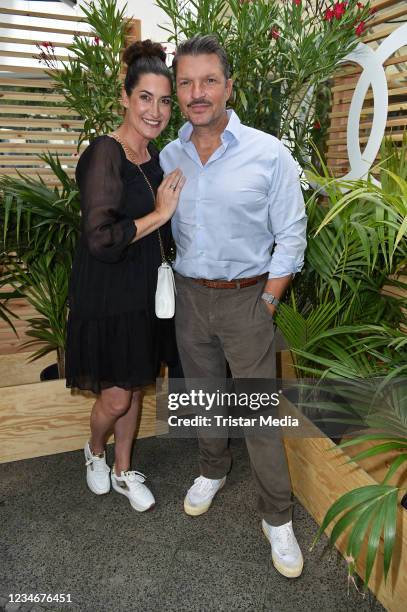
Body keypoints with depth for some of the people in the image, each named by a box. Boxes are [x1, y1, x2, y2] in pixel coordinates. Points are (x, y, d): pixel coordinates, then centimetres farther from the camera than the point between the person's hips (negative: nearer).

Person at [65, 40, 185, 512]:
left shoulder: (153, 155, 7)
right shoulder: (105, 154, -18)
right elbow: (99, 238, -27)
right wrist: (159, 215, -21)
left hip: (143, 290, 7)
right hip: (106, 294, -7)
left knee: (135, 388, 17)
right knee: (115, 398, 5)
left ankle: (123, 472, 39)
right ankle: (94, 451, 40)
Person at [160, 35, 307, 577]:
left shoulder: (269, 154, -10)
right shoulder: (168, 159, 2)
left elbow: (291, 237, -7)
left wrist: (265, 305, -10)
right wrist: (170, 289, 7)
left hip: (246, 298, -4)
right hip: (188, 295, 4)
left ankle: (277, 517, 21)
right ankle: (213, 470, 44)